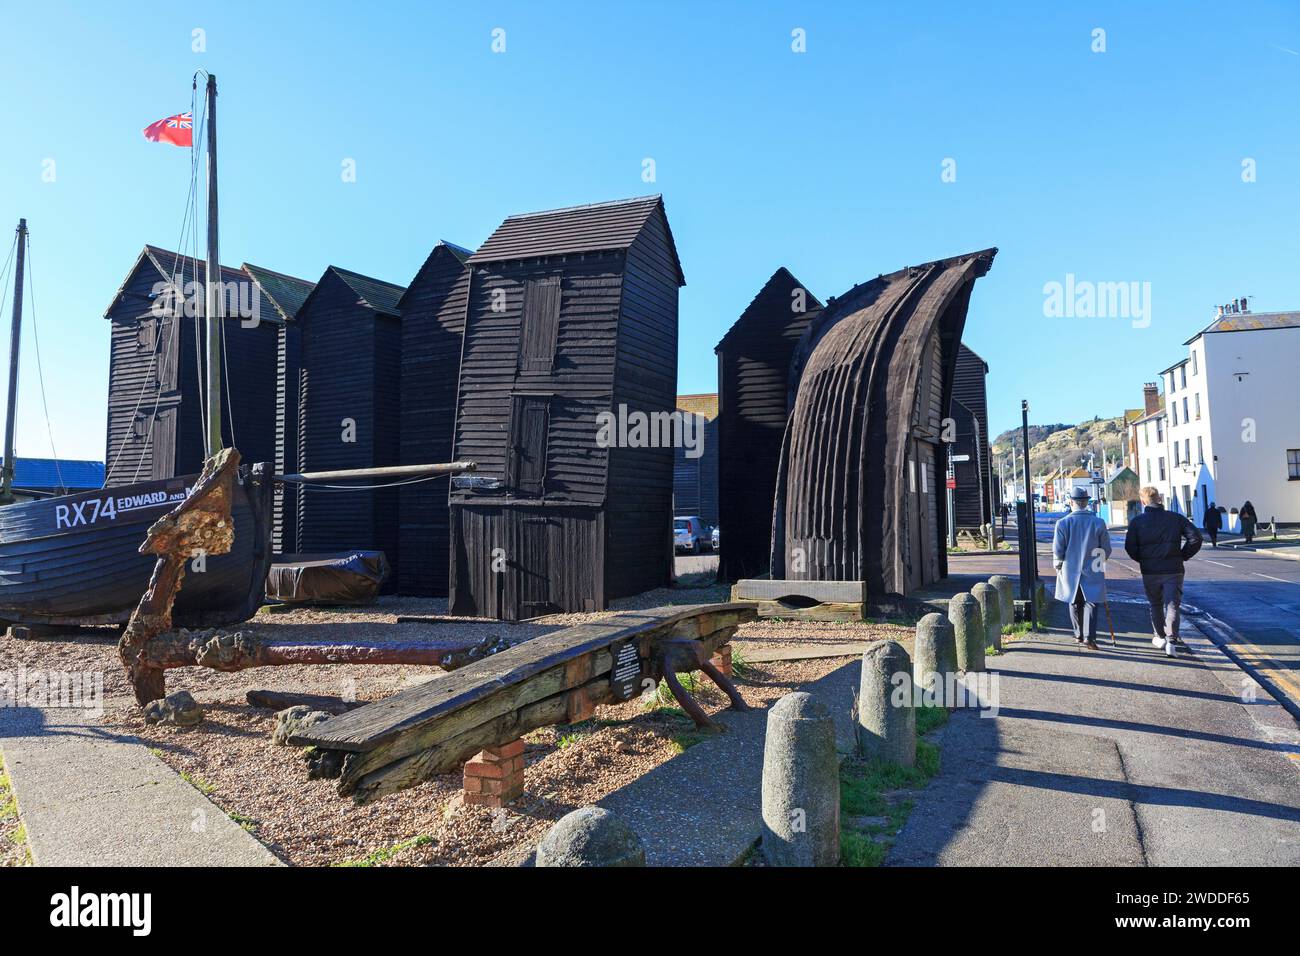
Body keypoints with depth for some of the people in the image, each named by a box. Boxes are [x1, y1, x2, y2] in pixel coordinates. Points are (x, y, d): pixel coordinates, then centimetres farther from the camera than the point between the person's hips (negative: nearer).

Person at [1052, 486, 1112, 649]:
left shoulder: (1063, 523, -9)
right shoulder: (1098, 523, -6)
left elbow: (1057, 550, -6)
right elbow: (1106, 549, 2)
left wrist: (1058, 566, 11)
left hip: (1070, 570, 1)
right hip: (1092, 571, -1)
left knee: (1075, 603, 15)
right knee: (1090, 602, 4)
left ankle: (1079, 634, 23)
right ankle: (1089, 636, -9)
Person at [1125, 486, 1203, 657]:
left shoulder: (1137, 521, -3)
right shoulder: (1176, 518, 0)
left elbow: (1130, 547, -7)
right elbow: (1196, 538, -6)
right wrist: (1183, 556, 5)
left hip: (1150, 572, 0)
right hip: (1173, 570, 0)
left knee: (1155, 605, 17)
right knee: (1172, 605, 0)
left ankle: (1160, 637, 27)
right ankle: (1171, 641, -11)